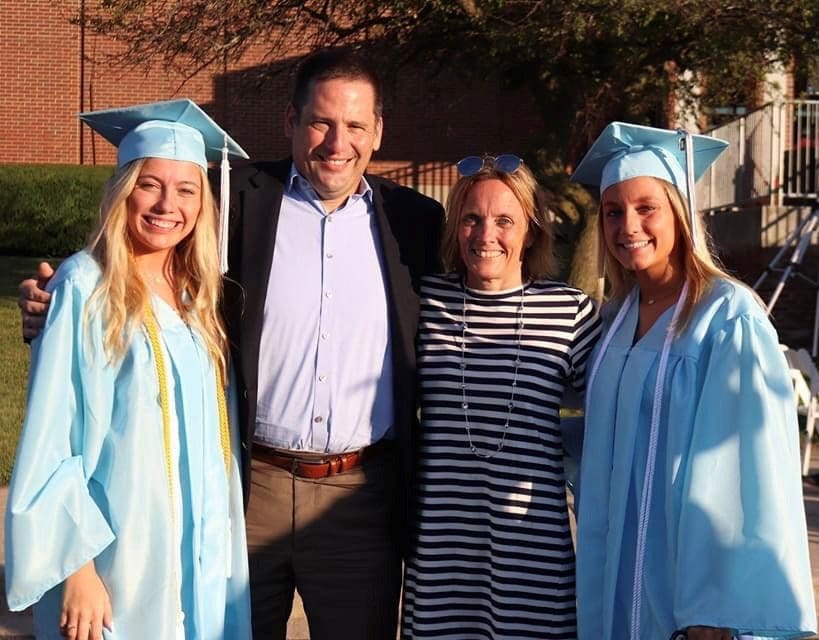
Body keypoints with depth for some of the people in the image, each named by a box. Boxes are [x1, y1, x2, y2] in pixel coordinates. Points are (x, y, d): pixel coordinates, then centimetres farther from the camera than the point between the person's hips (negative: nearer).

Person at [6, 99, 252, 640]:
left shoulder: (200, 293, 6)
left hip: (202, 555, 6)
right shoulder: (84, 288, -12)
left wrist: (221, 546, 10)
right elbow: (48, 441, -13)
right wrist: (75, 566, -17)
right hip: (116, 557, -6)